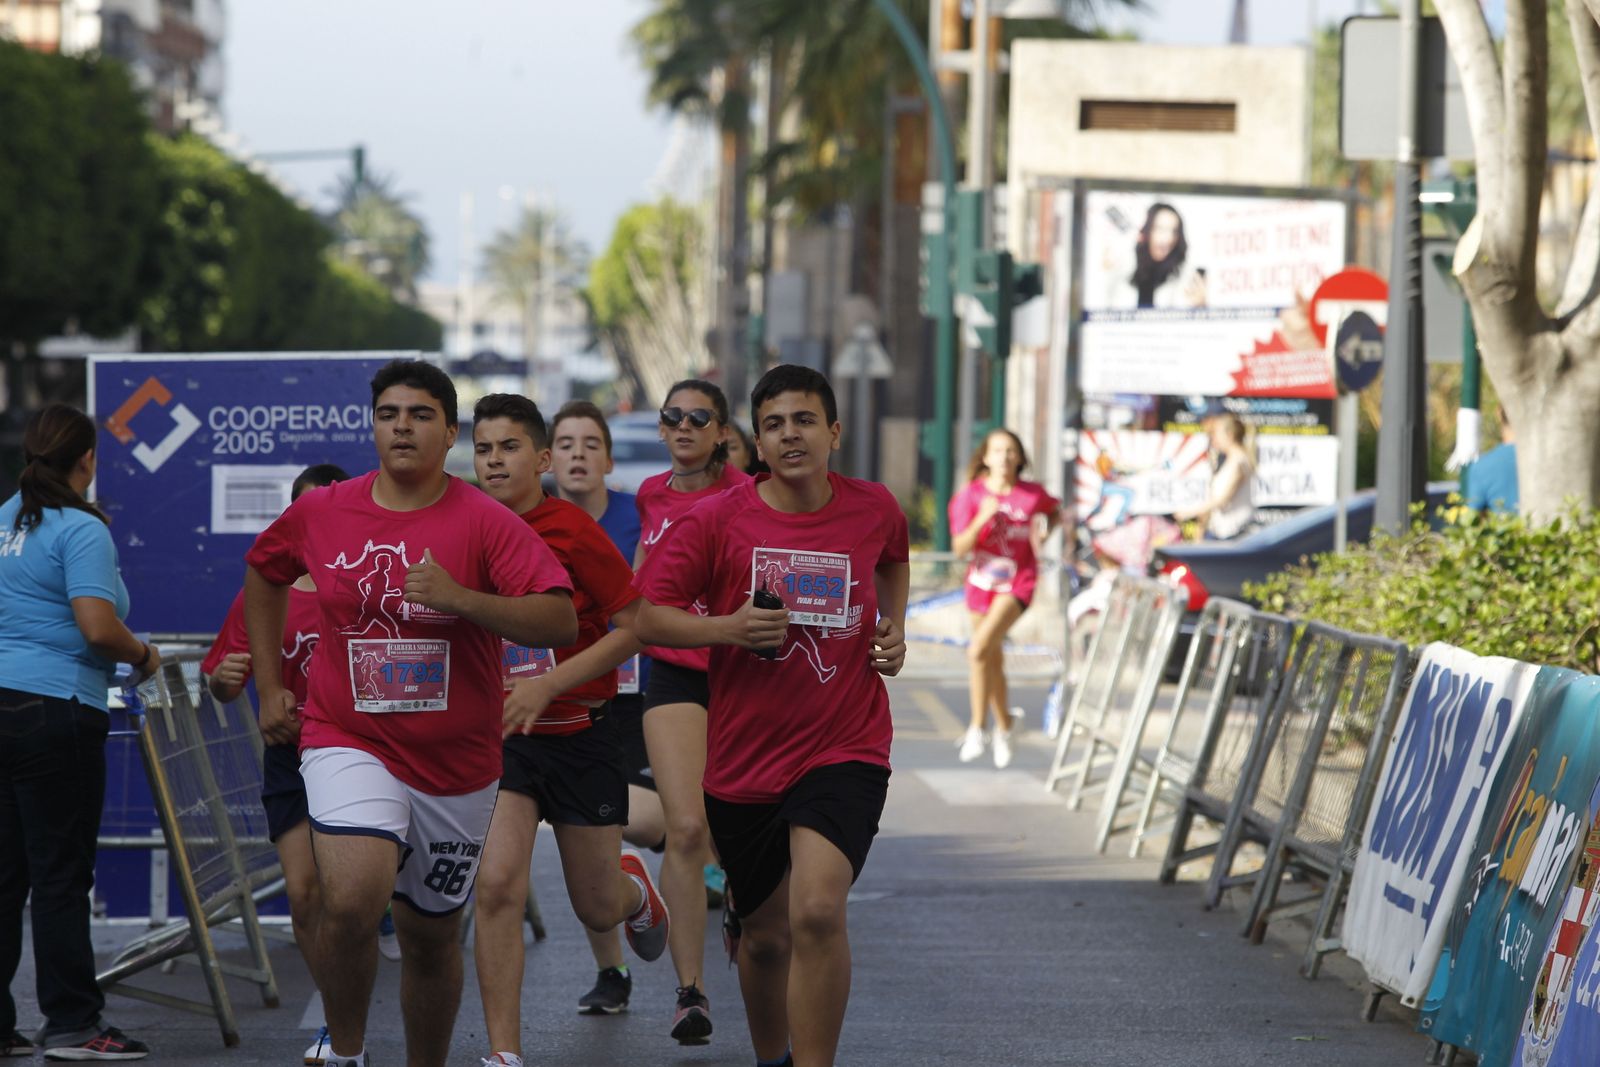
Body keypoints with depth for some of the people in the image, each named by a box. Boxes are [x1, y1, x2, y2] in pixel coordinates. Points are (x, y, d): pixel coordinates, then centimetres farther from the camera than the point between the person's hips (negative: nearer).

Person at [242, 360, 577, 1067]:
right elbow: (263, 574, 22)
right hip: (350, 744, 0)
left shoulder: (486, 523, -8)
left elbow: (560, 622, -17)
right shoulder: (320, 514, 0)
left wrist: (460, 598, -28)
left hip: (458, 765, 0)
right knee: (352, 901, -25)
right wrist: (269, 688, 18)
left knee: (431, 936, 14)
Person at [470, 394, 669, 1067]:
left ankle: (635, 887, 49)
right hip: (498, 735, 2)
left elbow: (637, 626, -13)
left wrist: (548, 683, -20)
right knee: (496, 885, -17)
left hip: (579, 735, -2)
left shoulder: (572, 530, -13)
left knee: (597, 909, 10)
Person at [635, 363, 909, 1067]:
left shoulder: (874, 509, 1)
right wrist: (728, 628, -21)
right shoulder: (717, 520, -6)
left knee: (817, 910, -23)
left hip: (844, 751, -1)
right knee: (766, 934, 14)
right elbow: (643, 617, -6)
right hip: (743, 760, 1)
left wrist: (893, 627, 9)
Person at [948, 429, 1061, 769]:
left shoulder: (1033, 494, -7)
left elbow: (1055, 512, 17)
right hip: (981, 583, 3)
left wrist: (1044, 531, -3)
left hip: (1016, 584, -3)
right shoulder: (971, 496, -8)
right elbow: (960, 547, -12)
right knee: (993, 661, 15)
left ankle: (977, 727, -13)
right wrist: (982, 519, -26)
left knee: (978, 650, -23)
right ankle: (1004, 726, 36)